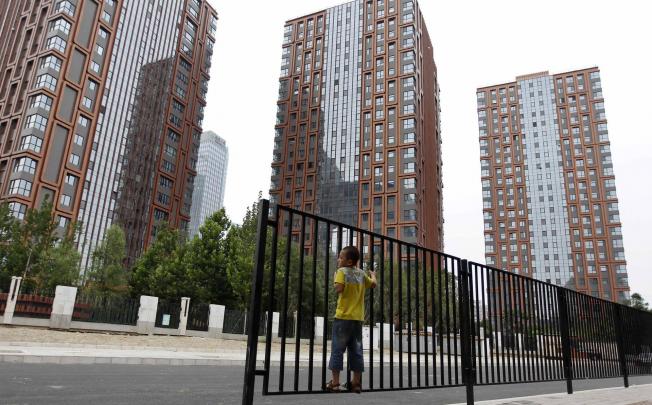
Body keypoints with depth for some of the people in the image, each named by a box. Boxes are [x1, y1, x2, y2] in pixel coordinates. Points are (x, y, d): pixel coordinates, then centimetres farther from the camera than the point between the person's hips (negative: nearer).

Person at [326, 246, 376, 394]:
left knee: (337, 349, 1)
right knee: (356, 350, 10)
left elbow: (339, 288, -21)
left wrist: (336, 278, -1)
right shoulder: (362, 273, 10)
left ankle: (335, 382, 1)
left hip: (343, 317, -5)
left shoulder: (342, 271, -7)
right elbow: (373, 284, 23)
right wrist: (373, 275, 42)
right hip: (358, 318, 5)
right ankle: (357, 383, 15)